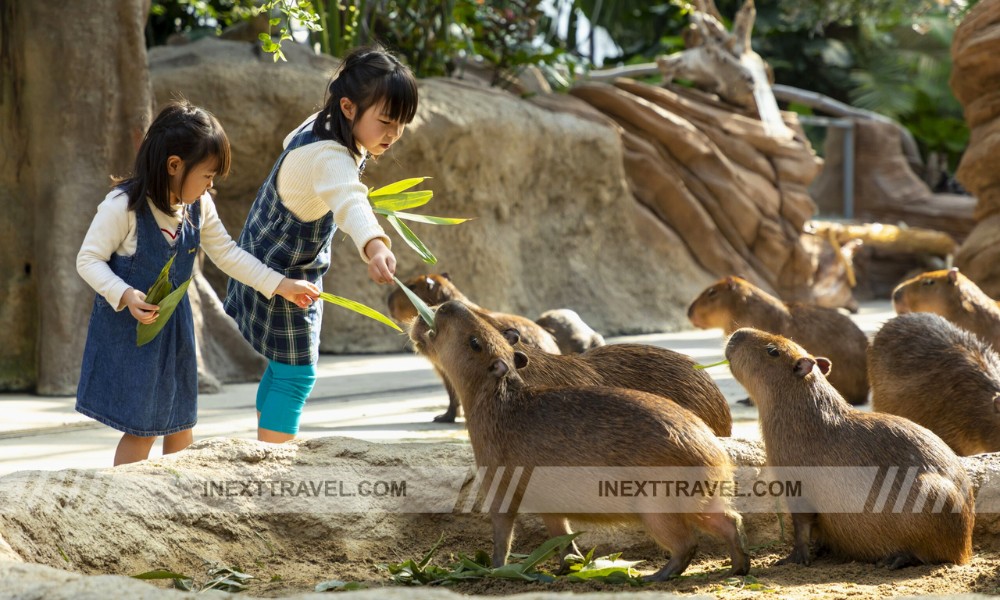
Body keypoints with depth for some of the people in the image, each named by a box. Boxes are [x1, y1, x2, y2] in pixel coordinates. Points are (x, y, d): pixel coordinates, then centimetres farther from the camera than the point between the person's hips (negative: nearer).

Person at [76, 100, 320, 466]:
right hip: (128, 327, -7)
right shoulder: (123, 206, -22)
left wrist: (281, 285, 1)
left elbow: (227, 254, 6)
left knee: (181, 427, 13)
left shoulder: (199, 206, -3)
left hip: (173, 325, 7)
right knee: (142, 430, -5)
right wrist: (125, 296, -31)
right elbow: (89, 260, -16)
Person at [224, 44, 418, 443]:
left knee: (284, 367, 18)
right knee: (296, 374, -8)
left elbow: (292, 142, 18)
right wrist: (373, 246, -77)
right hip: (280, 275, -10)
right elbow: (349, 201, -59)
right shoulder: (329, 158, -36)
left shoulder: (320, 125, -6)